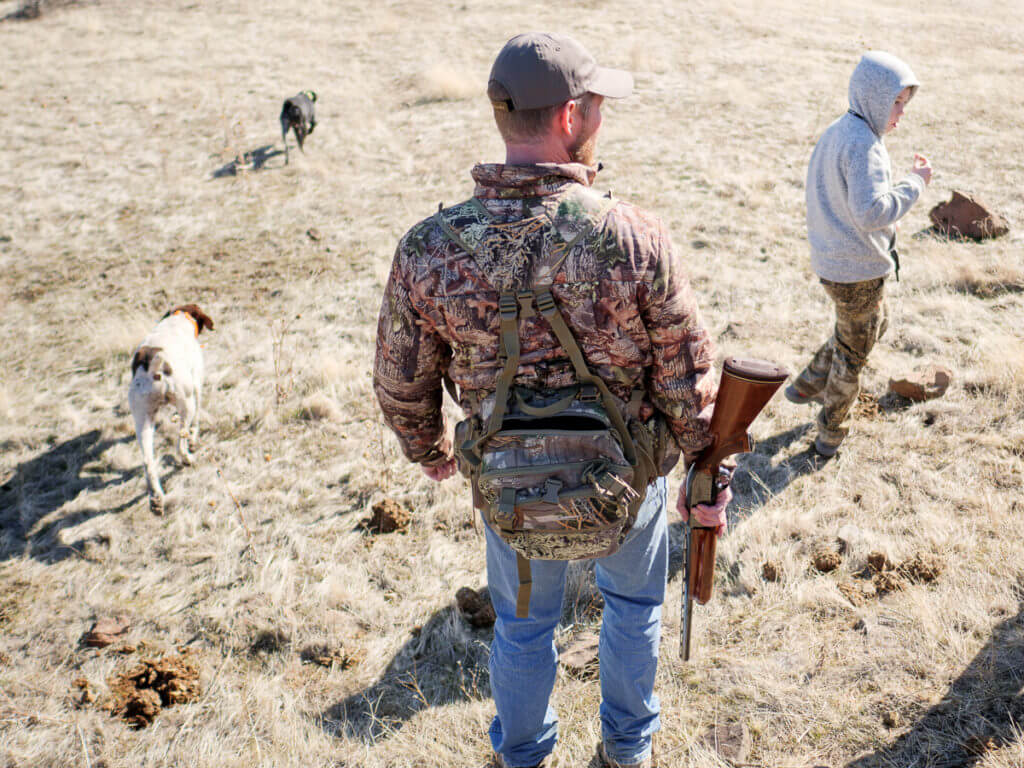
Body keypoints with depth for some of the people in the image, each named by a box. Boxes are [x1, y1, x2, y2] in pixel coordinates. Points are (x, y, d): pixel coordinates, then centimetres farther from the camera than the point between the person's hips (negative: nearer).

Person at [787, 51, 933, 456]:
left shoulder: (834, 132, 5)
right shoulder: (862, 143, -25)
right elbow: (871, 212, -34)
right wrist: (915, 183, -23)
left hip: (831, 259, 9)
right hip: (858, 269, -9)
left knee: (875, 324, 30)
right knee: (853, 350, 11)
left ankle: (808, 385, 36)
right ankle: (831, 433, 29)